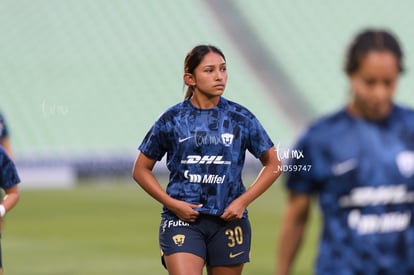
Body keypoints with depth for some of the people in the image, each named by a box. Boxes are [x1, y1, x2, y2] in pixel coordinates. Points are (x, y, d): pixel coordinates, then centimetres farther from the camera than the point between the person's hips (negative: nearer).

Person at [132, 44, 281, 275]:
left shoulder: (241, 118, 3)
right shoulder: (172, 120, 1)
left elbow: (273, 165, 10)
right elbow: (141, 170, 9)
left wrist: (243, 201, -3)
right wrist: (171, 203, -5)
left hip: (228, 220, 2)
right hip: (182, 220, -2)